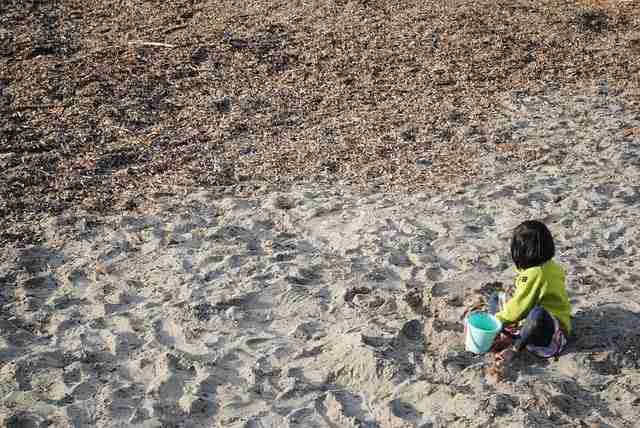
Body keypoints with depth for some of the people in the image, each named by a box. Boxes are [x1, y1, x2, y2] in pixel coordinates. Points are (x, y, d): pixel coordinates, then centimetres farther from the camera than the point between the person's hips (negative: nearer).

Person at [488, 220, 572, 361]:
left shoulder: (536, 273, -27)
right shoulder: (547, 265, 1)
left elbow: (520, 306, -22)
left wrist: (497, 320, -12)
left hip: (551, 327, -10)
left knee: (538, 314, -45)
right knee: (495, 298, 10)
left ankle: (515, 346, -21)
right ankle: (508, 336, -12)